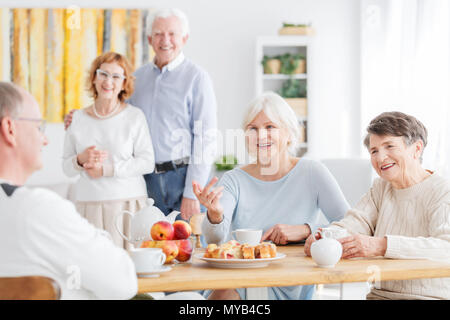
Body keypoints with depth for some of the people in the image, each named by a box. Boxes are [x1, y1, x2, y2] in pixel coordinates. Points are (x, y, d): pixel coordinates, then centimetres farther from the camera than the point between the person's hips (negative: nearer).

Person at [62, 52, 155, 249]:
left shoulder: (134, 116, 1)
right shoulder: (77, 119, 8)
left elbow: (147, 163, -4)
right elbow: (67, 168, 12)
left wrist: (106, 169, -8)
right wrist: (80, 160, -10)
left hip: (128, 203, -1)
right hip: (89, 205, 2)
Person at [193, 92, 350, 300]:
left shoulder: (311, 173, 1)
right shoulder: (234, 180, 5)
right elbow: (216, 240, -10)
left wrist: (305, 230, -17)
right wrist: (215, 216, -32)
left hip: (292, 285, -2)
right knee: (222, 294, -33)